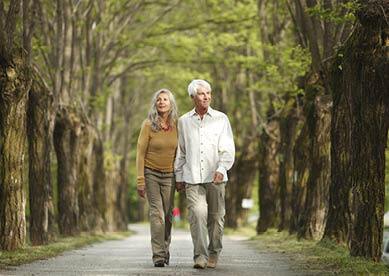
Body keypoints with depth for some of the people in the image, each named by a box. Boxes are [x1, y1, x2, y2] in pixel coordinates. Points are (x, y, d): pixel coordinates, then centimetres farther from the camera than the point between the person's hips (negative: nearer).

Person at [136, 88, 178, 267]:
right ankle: (158, 255, -11)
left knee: (167, 214, 2)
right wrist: (140, 180, -11)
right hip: (151, 173, -3)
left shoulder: (176, 125, 1)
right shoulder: (148, 125, -7)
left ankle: (165, 250, 22)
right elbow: (140, 153, -6)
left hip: (169, 175, 3)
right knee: (156, 213, -11)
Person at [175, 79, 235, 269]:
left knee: (216, 217, 3)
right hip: (192, 178, 0)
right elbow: (180, 152, 18)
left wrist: (221, 168, -16)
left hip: (215, 177, 0)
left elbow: (228, 149, -1)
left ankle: (213, 254, 20)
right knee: (197, 213, -16)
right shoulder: (184, 121, 11)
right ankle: (200, 256, -19)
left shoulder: (221, 119, 5)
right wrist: (179, 177, 16)